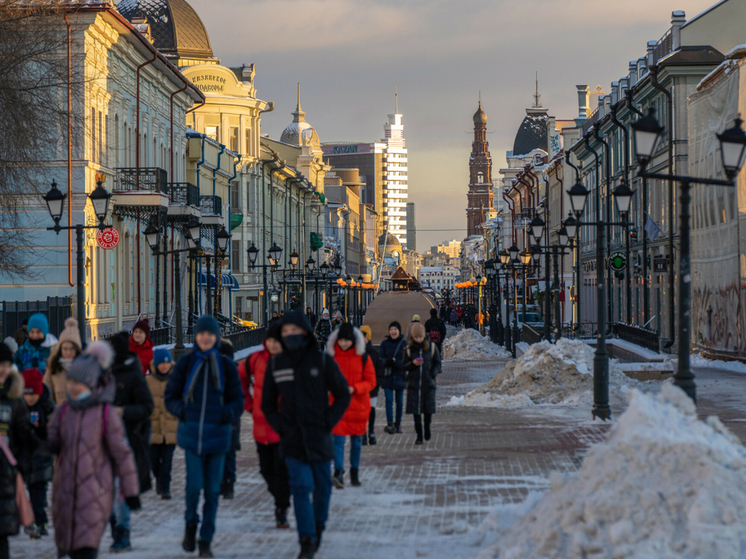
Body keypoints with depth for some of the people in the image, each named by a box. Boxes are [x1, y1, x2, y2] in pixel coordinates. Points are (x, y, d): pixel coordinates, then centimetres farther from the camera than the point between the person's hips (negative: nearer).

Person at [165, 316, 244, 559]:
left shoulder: (226, 365, 4)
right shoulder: (185, 363, 4)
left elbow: (238, 399, 8)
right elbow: (170, 396, 9)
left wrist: (228, 412, -13)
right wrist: (181, 410, -11)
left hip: (217, 434, 1)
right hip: (192, 432, -1)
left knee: (212, 489, 3)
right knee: (194, 483, -12)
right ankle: (191, 524, 17)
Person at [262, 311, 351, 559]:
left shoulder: (323, 361, -3)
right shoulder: (276, 364, 3)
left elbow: (343, 395, 3)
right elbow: (267, 403, 13)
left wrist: (328, 422, -6)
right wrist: (279, 426, -1)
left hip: (319, 437, 0)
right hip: (293, 439, 0)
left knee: (322, 486, 11)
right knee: (301, 487, -11)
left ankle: (319, 525, 36)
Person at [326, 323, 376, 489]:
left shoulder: (363, 358, -1)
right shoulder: (331, 357, 0)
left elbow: (371, 382, -1)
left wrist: (354, 388, -16)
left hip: (359, 405, 1)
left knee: (357, 441, 11)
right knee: (338, 439, -13)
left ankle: (355, 473, 23)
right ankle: (338, 473, -20)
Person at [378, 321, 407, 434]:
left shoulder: (404, 343, 1)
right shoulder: (384, 343, 4)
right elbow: (380, 360, 0)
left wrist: (395, 362, -19)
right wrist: (387, 362, -21)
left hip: (400, 376, 0)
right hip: (388, 376, 0)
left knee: (399, 401, 7)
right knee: (389, 400, -10)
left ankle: (398, 424, 18)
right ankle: (389, 424, -15)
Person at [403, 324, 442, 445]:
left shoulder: (431, 347, 3)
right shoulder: (409, 349, 3)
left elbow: (437, 363, 10)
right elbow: (404, 366, 4)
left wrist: (433, 373, -7)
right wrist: (413, 364, -16)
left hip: (428, 383, 0)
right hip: (414, 383, 0)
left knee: (428, 409, 1)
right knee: (416, 411, -2)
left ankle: (427, 429, 29)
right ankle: (419, 436, 5)